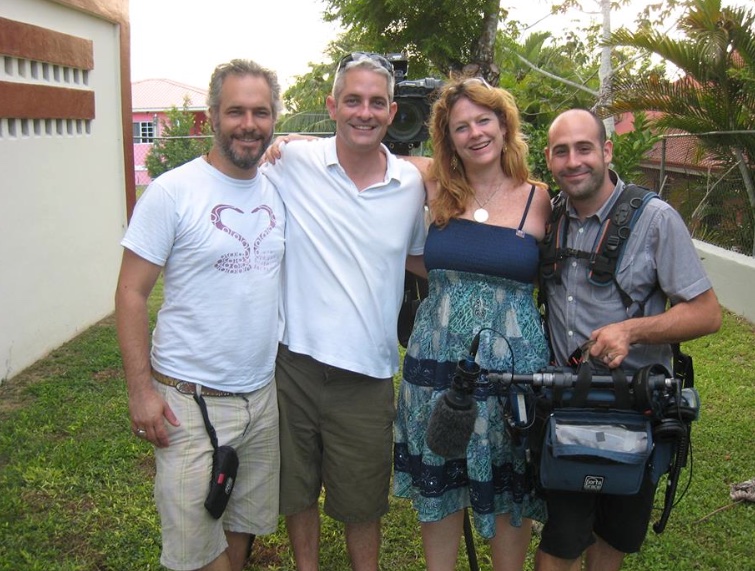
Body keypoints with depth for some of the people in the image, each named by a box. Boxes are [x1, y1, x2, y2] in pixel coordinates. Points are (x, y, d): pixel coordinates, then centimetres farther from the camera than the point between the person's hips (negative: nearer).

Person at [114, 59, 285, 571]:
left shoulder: (279, 189, 5)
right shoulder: (172, 192, -11)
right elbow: (131, 293, -10)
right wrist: (141, 389, -13)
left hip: (263, 394, 5)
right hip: (189, 399, -5)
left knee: (246, 523, 20)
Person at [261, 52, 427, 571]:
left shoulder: (411, 182, 2)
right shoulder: (294, 162, -7)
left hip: (367, 372, 1)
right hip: (295, 359, 0)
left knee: (363, 502, 17)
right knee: (297, 489, 20)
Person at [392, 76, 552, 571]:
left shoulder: (540, 201, -3)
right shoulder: (438, 189, 1)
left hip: (513, 362, -1)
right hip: (438, 360, 2)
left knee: (510, 491, 14)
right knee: (439, 485, 15)